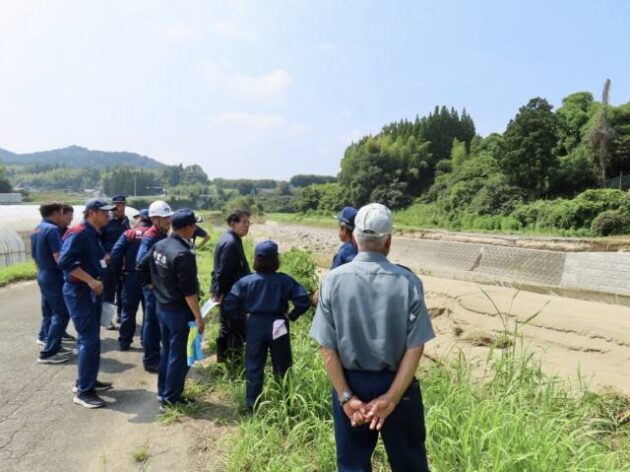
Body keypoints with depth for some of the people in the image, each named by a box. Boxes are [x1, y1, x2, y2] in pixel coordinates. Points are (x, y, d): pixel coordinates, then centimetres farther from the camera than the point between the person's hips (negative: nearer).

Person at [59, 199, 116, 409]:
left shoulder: (94, 235, 12)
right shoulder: (78, 233, -16)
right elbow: (65, 262, -25)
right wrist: (90, 281, -27)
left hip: (92, 292, 10)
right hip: (79, 293, -10)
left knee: (90, 339, 16)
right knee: (90, 340, -8)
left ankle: (86, 380, 29)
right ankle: (84, 391, 1)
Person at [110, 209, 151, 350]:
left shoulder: (128, 234, -1)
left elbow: (115, 254, -11)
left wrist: (118, 273, -2)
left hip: (131, 277, 0)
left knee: (128, 312, 10)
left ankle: (124, 342, 15)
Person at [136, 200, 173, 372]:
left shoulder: (163, 235, 8)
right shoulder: (150, 237, -18)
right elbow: (141, 262, -29)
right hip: (153, 286, -8)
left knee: (158, 322, 17)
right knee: (152, 322, 1)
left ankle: (156, 356, 31)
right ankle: (150, 360, 12)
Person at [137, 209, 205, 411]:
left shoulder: (159, 246, 2)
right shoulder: (183, 254, -25)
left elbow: (142, 268, 14)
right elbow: (189, 291, -24)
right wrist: (198, 317, -17)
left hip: (162, 307, 9)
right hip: (180, 311, -9)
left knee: (167, 351, 21)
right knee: (179, 356, 5)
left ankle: (163, 391, 34)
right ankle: (170, 400, 15)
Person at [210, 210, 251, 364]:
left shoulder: (230, 240, 12)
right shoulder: (231, 242, -22)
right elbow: (223, 271, -24)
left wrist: (218, 290, 20)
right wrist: (220, 291, -20)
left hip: (227, 292, 11)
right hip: (231, 293, -11)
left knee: (227, 326, 20)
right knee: (238, 328, -1)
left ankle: (223, 356, 31)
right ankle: (234, 360, 9)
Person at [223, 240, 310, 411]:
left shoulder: (246, 281, -6)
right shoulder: (284, 280, -10)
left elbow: (228, 305, -9)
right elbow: (304, 301, -17)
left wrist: (242, 316, 4)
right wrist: (292, 316, -4)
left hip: (255, 326, 1)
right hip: (277, 326, -1)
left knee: (254, 366, 13)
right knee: (282, 366, 15)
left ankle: (251, 403, 20)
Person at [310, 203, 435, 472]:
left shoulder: (334, 280, -11)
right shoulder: (408, 281, -13)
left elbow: (327, 348, -11)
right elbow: (415, 348, -13)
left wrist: (346, 397, -6)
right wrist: (391, 397, -8)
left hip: (350, 384, 1)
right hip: (397, 385, 0)